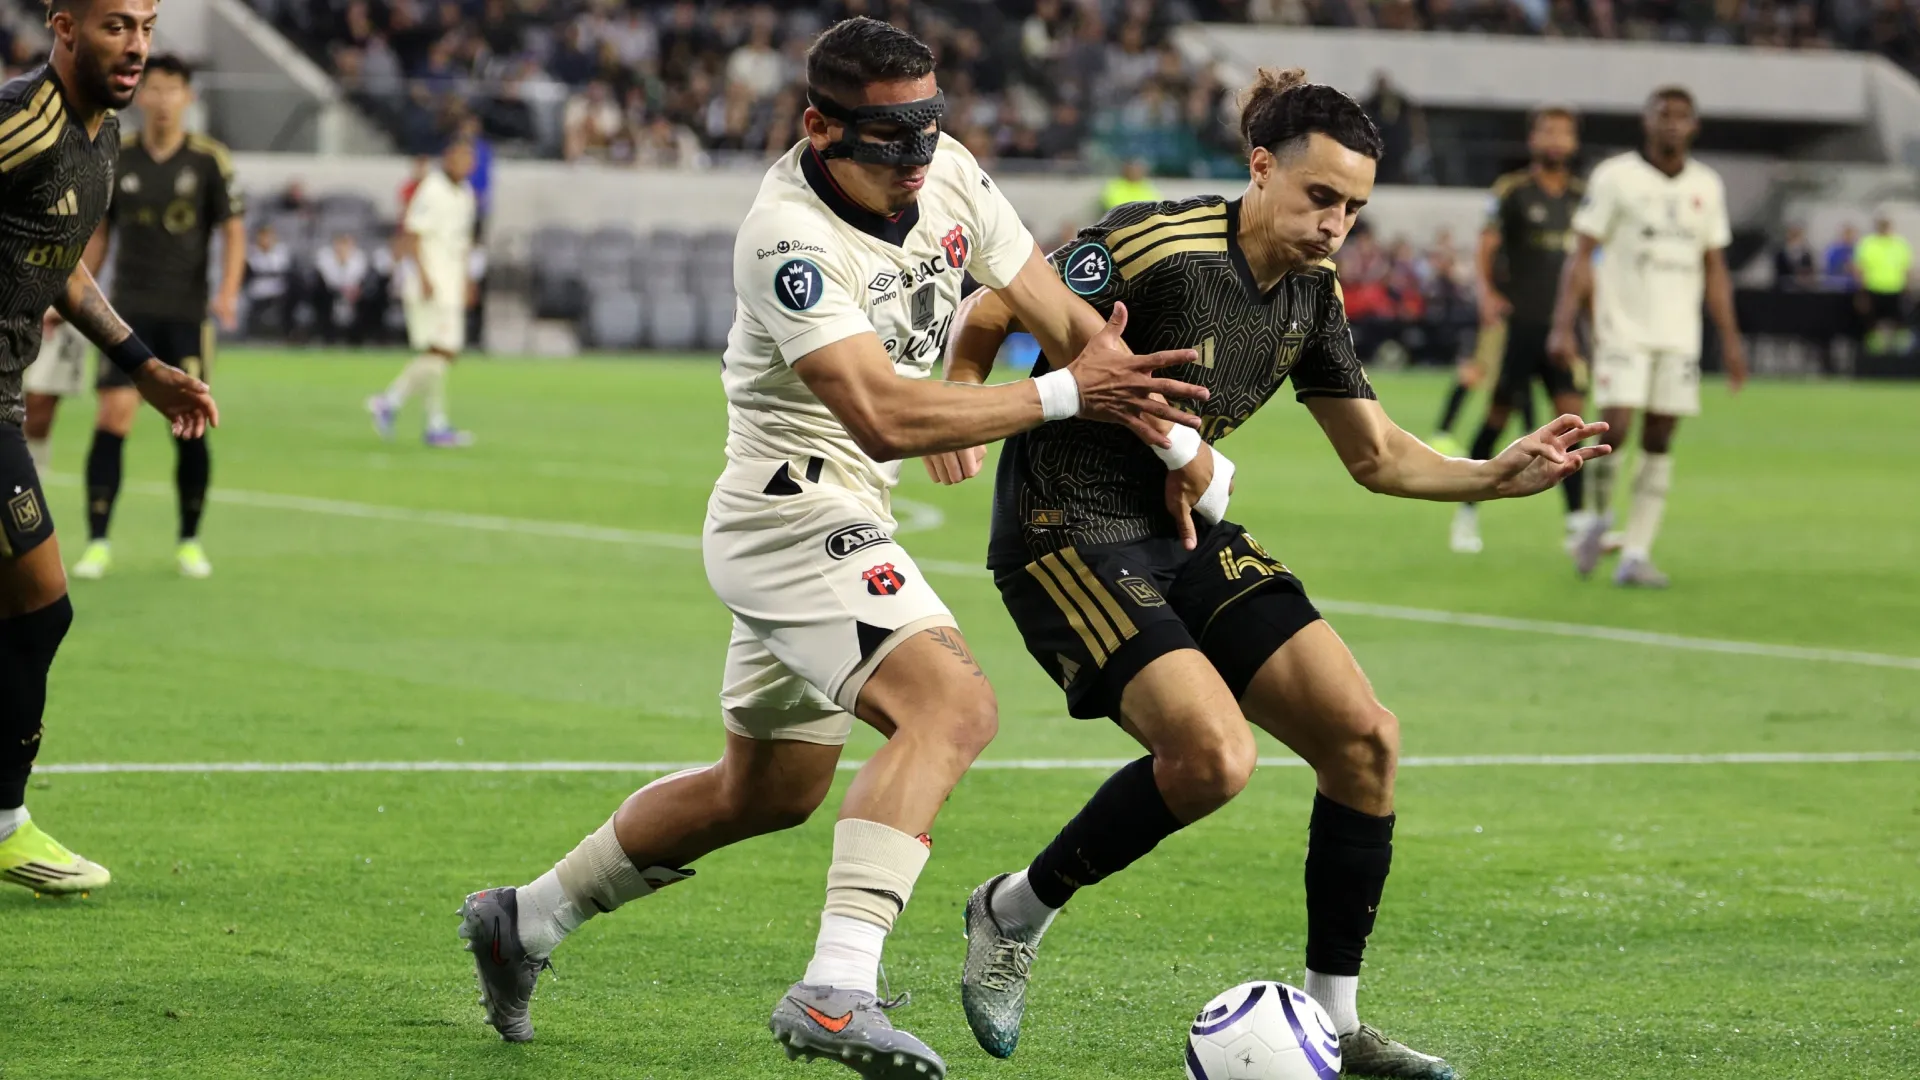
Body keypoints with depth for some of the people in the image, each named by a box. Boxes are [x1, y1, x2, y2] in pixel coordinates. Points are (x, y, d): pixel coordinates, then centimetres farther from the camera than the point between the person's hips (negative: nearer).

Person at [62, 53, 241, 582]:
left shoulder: (209, 160, -2)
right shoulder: (115, 158, 4)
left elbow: (233, 231, 1)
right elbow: (99, 234, 13)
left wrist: (228, 291, -14)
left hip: (187, 314, -1)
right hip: (129, 309, 1)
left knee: (191, 425, -2)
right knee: (113, 415, -11)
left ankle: (189, 541, 15)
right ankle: (98, 543, -7)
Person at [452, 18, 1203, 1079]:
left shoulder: (950, 175, -1)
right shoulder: (787, 238, -24)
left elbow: (1064, 317, 6)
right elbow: (883, 417, -31)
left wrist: (1162, 430, -6)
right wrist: (1065, 395, -28)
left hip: (835, 528, 9)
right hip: (795, 509, -9)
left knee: (768, 790, 22)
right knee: (951, 704, -28)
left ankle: (524, 920, 37)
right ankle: (835, 990, -37)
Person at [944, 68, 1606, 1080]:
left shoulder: (1312, 292, 4)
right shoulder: (1159, 245, -20)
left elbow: (1377, 455, 11)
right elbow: (986, 317, -14)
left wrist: (1498, 475, -2)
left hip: (1186, 534, 8)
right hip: (1069, 532, -8)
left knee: (1364, 737, -3)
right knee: (1214, 756, -25)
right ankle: (1012, 913, -1)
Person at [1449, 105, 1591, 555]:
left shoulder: (1582, 196, 11)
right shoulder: (1511, 191, -2)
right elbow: (1486, 247, -6)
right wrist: (1487, 293, -22)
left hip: (1562, 323, 3)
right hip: (1517, 321, -3)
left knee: (1571, 412, -7)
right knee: (1498, 414, 0)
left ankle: (1577, 518, -8)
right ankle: (1467, 512, 13)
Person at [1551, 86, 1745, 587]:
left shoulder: (1707, 187, 9)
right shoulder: (1615, 177, -3)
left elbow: (1715, 269, 15)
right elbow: (1581, 254, -4)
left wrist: (1730, 339, 10)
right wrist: (1563, 325, -12)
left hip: (1679, 334, 4)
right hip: (1622, 330, -4)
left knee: (1660, 441, 0)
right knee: (1615, 429, -14)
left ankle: (1636, 552, 2)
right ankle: (1600, 518, 13)